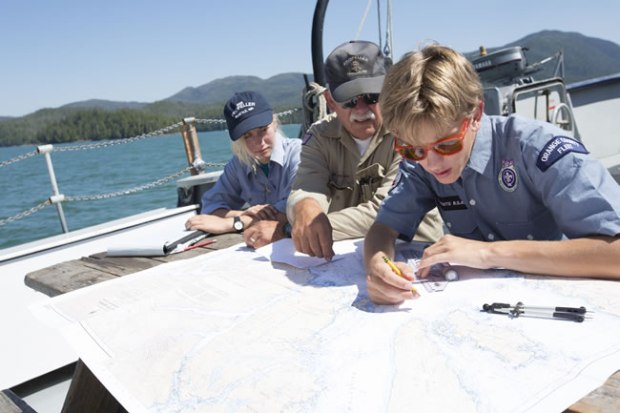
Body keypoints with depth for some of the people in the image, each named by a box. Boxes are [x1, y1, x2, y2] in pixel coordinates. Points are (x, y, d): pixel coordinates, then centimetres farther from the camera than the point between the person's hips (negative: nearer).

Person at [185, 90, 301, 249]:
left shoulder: (297, 152, -9)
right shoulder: (238, 164, 7)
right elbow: (211, 205, 2)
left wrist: (230, 223, -22)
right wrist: (245, 215, -18)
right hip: (264, 245, 4)